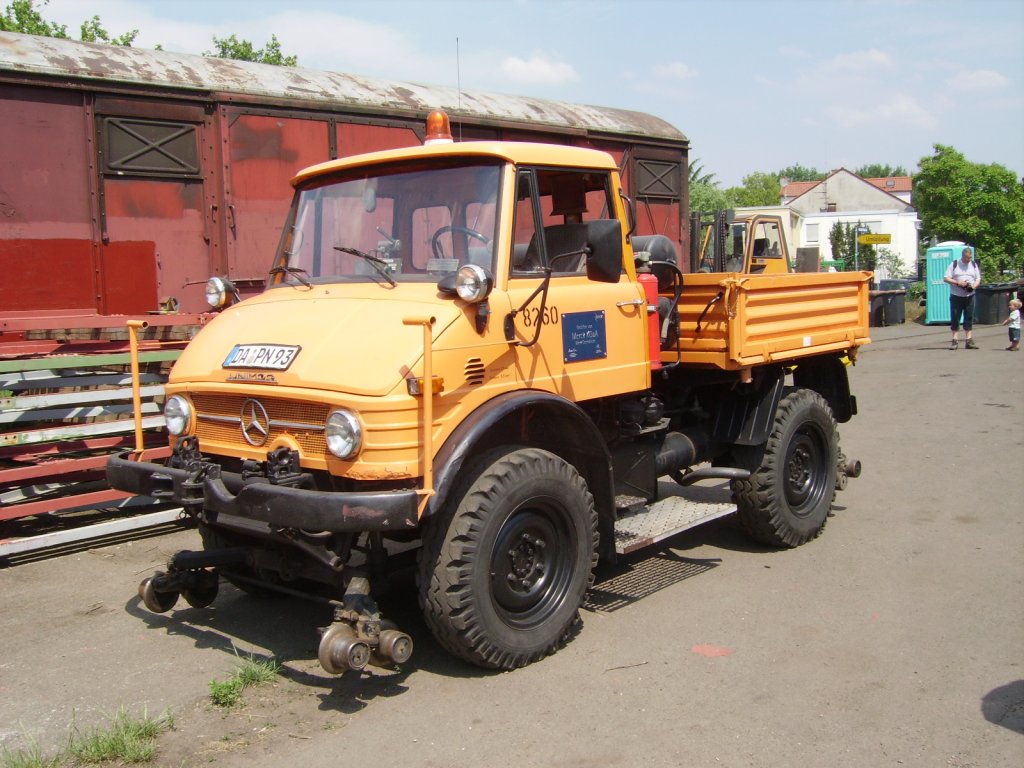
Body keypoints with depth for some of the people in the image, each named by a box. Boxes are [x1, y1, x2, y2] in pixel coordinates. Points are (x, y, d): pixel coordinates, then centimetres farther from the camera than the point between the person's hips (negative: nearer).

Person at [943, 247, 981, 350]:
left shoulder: (974, 265, 9)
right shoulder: (954, 264, -1)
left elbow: (978, 279, 12)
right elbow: (946, 278, -4)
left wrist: (973, 286, -9)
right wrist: (958, 283, -17)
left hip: (969, 296, 3)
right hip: (956, 296, -3)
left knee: (969, 318, 3)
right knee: (955, 318, -1)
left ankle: (969, 340, 7)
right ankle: (955, 340, 4)